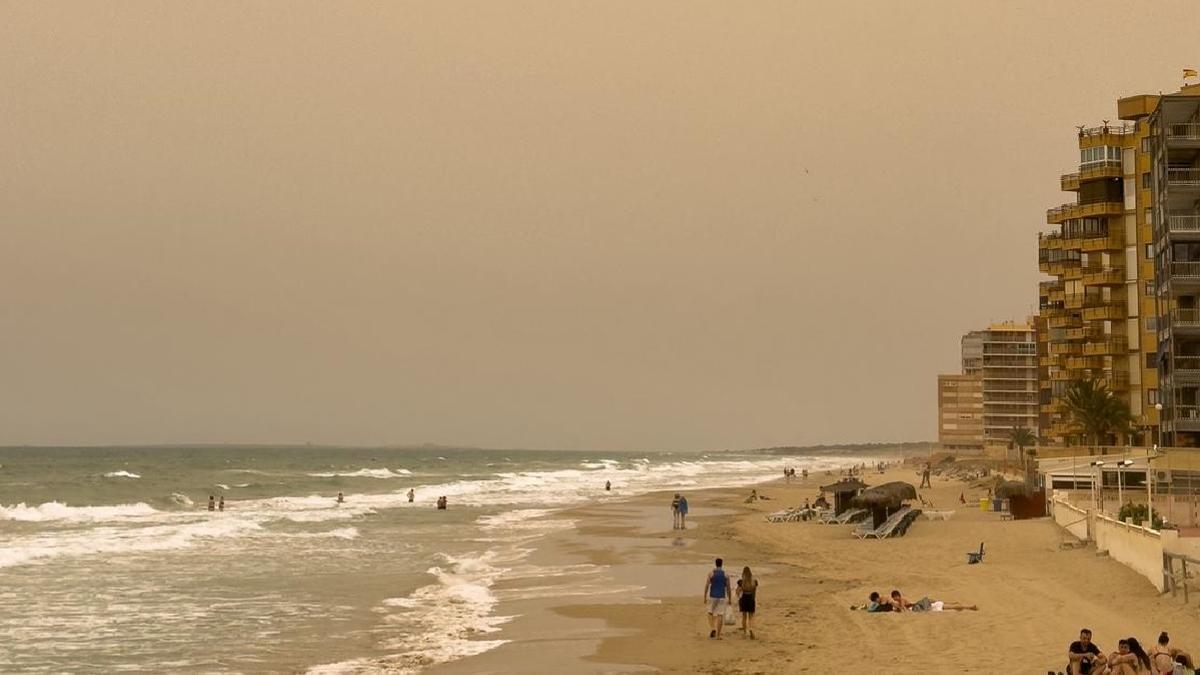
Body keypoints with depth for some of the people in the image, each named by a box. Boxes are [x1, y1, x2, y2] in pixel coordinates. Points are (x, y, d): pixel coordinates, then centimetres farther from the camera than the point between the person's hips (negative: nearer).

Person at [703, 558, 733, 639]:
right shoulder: (726, 574, 2)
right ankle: (718, 635, 1)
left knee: (710, 613, 17)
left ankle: (712, 628, -6)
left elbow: (706, 586, -4)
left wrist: (705, 597, 2)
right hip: (722, 597, 0)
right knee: (720, 615, 3)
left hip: (712, 596, 0)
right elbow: (728, 588, 2)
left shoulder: (711, 573, -1)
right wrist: (730, 599, 10)